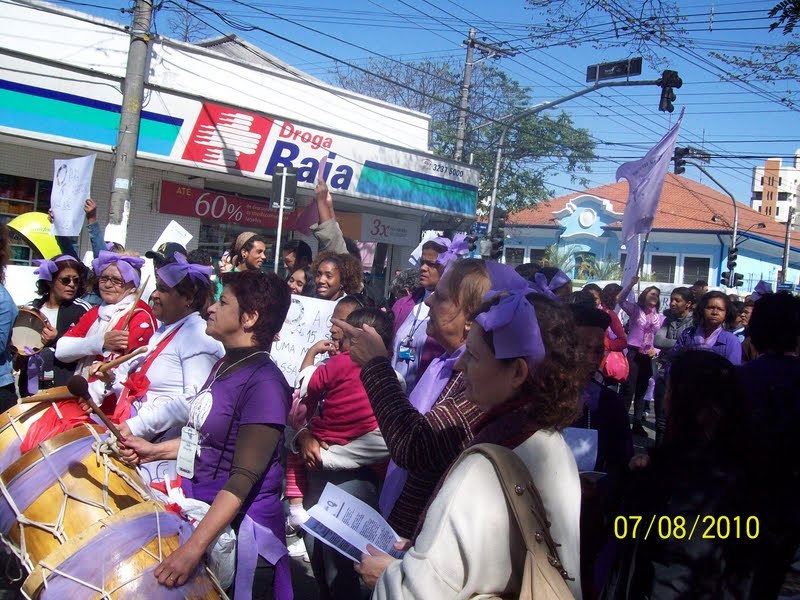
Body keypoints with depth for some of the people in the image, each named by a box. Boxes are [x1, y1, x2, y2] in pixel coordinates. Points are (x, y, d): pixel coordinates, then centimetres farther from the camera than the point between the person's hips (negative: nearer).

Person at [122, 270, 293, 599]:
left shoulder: (264, 384, -24)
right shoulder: (224, 365, 6)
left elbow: (243, 480, -27)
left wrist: (193, 547, -32)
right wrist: (157, 450, 7)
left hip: (239, 527, -8)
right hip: (201, 508, 8)